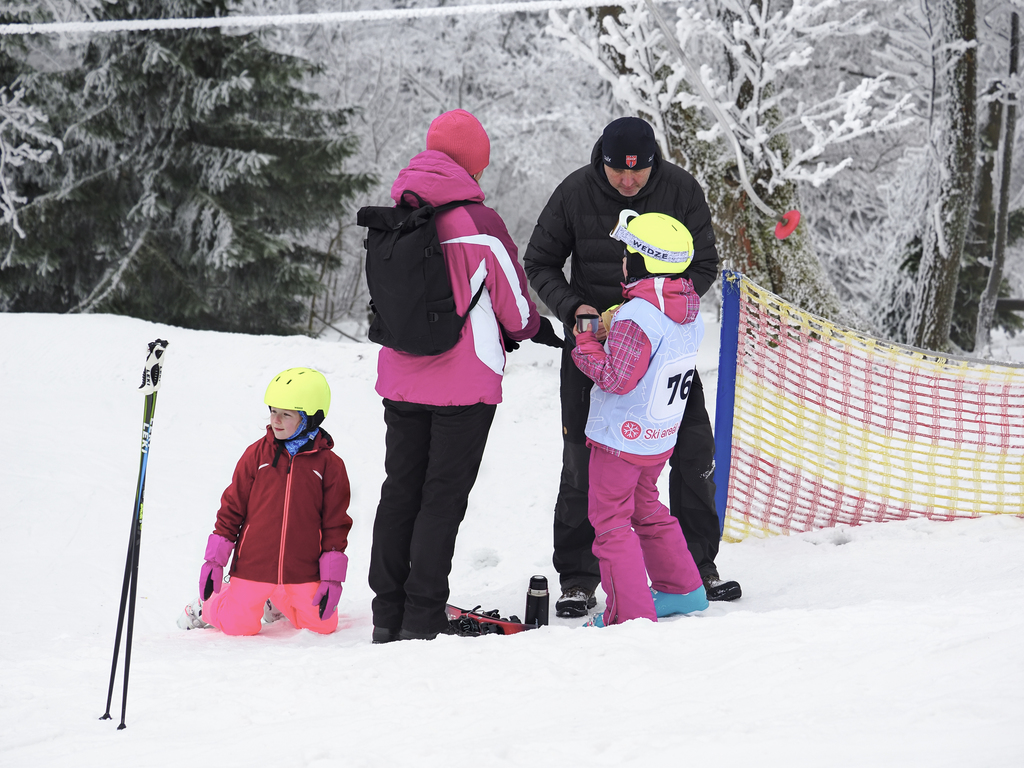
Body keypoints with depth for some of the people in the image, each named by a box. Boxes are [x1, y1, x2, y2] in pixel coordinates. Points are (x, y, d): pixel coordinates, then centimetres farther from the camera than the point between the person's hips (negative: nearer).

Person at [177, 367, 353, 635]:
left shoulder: (329, 465, -2)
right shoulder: (256, 454, 0)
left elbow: (336, 523, 2)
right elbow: (232, 506, 6)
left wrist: (332, 578, -2)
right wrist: (214, 559, 3)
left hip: (303, 571, 1)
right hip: (253, 567, 0)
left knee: (323, 625, 1)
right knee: (237, 625, -6)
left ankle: (278, 602, 30)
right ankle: (206, 605, 29)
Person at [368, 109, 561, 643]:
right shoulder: (478, 222, -16)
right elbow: (515, 305, -7)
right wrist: (533, 328, 18)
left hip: (400, 378, 5)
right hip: (464, 383, -5)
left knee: (400, 491, 13)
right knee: (443, 497, 0)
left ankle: (389, 614, 15)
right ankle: (422, 617, 0)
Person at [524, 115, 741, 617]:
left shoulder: (681, 191, -9)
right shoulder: (575, 194, -11)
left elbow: (704, 266, -2)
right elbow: (540, 264, -1)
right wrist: (573, 308, -19)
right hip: (593, 336, -1)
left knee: (694, 452, -1)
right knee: (585, 460, -1)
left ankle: (696, 564, 15)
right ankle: (578, 577, 9)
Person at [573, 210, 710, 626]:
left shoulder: (635, 317, -26)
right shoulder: (690, 310, 1)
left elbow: (616, 378, -24)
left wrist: (586, 342, -13)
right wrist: (608, 330, 8)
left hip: (622, 438, -8)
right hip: (662, 437, 8)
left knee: (611, 521, 2)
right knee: (646, 508, 26)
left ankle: (631, 613, 0)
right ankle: (683, 589, 33)